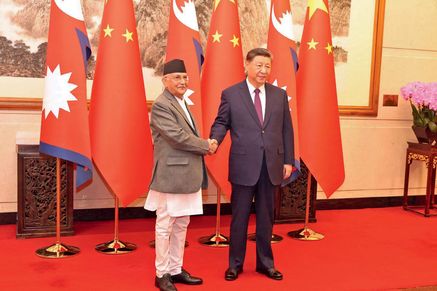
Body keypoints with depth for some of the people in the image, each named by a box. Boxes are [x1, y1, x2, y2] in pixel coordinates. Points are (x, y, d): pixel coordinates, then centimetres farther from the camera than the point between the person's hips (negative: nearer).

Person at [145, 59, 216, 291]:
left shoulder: (182, 103, 17)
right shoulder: (161, 105, -13)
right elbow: (177, 136, -19)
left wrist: (203, 145, 1)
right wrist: (206, 145, -8)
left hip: (185, 175, 9)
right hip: (170, 175, -9)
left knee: (181, 224, 15)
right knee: (165, 225, 2)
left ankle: (176, 270, 26)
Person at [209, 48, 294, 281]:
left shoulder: (280, 95, 8)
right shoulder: (230, 94, 1)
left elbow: (286, 130, 9)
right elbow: (221, 122, 2)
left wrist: (288, 161, 5)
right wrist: (215, 140, -19)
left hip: (272, 165, 3)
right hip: (244, 165, -2)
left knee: (266, 217, 13)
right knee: (239, 217, 7)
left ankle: (265, 263, 28)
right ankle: (235, 264, 22)